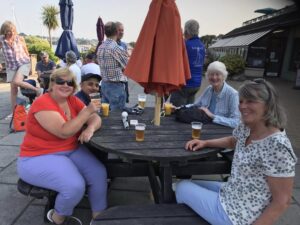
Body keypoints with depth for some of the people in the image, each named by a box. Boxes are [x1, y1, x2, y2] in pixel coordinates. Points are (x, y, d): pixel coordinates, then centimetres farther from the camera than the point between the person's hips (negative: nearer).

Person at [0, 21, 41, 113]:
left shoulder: (20, 38, -8)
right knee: (13, 88, 1)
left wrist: (28, 61, 13)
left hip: (24, 63, -2)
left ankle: (36, 89, -5)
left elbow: (26, 52, 6)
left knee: (17, 82, -27)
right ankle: (14, 112, 9)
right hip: (11, 67, 2)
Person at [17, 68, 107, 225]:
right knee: (76, 186, -26)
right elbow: (64, 132, -28)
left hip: (71, 151, 7)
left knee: (99, 173, -11)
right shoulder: (43, 104, -20)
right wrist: (86, 111, -27)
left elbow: (95, 119, 1)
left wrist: (90, 128, -23)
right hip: (39, 157, -7)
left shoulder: (73, 100, 1)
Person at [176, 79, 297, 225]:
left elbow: (282, 201, -24)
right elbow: (232, 141, 18)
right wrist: (205, 143, 5)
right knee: (188, 185, 19)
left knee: (182, 188, 5)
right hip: (231, 193, 7)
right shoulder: (245, 128, -5)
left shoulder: (277, 147, -29)